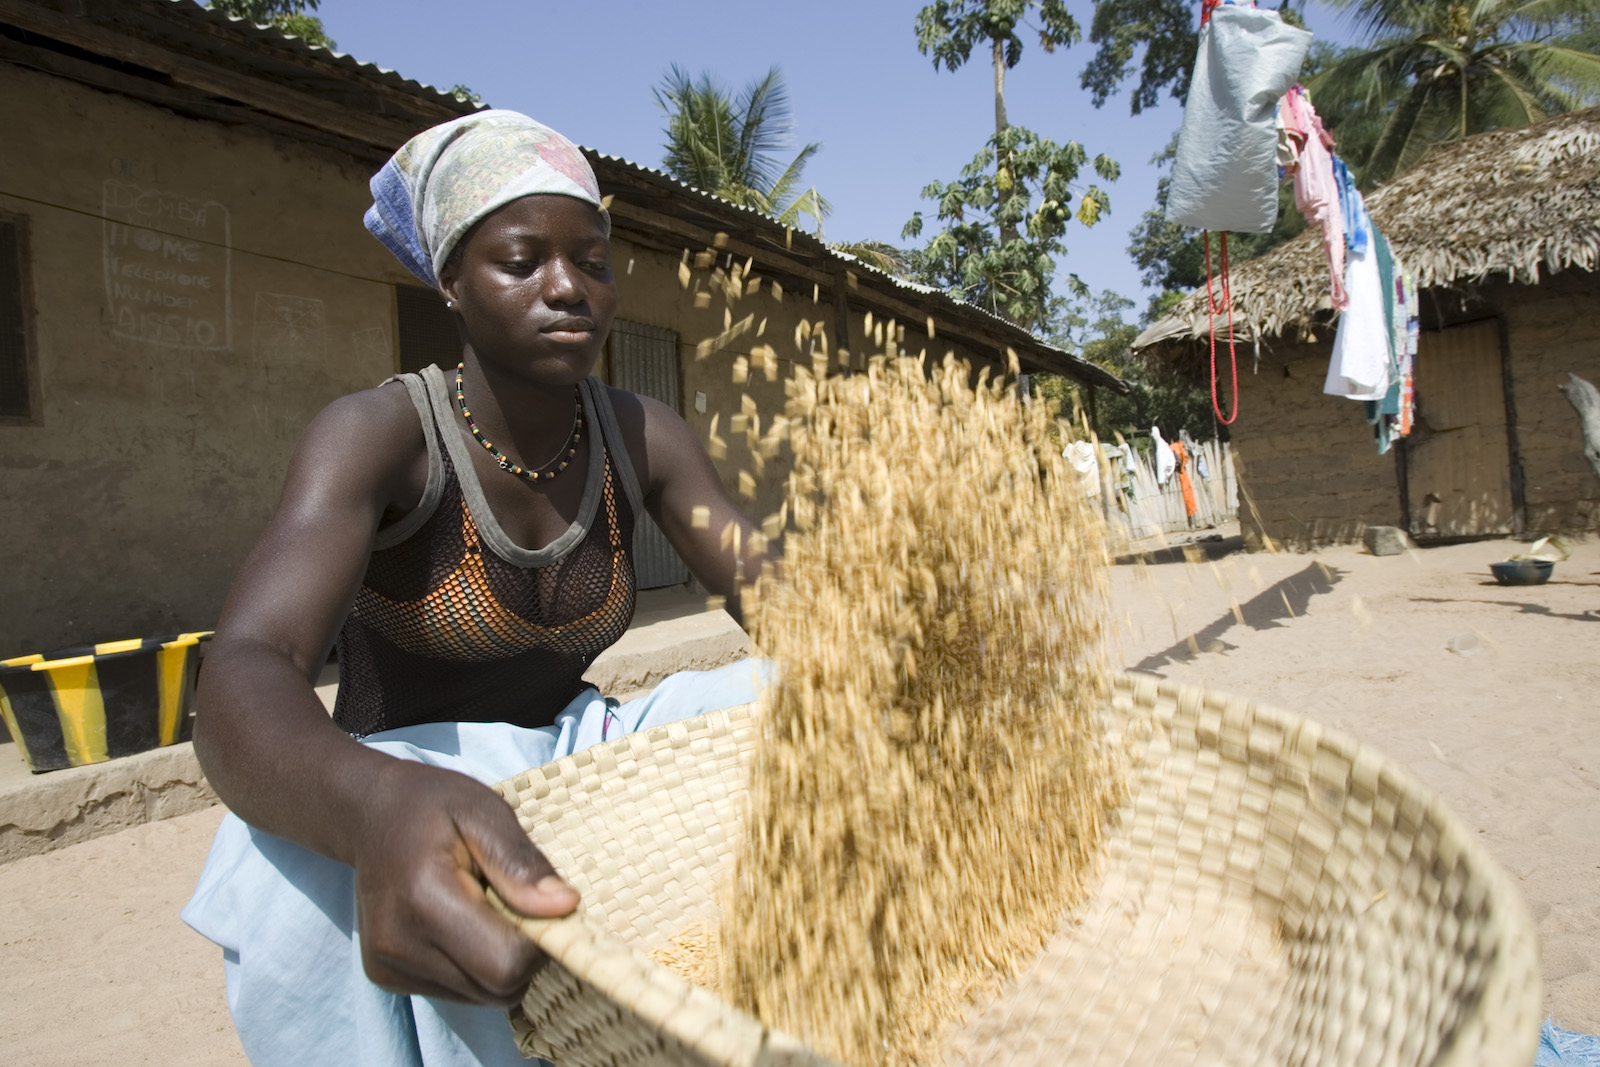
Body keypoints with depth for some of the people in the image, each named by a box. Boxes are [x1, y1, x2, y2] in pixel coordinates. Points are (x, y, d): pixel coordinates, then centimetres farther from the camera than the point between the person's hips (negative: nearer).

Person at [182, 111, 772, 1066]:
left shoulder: (643, 440, -3)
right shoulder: (379, 437, -18)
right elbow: (241, 685, -32)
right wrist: (381, 809, -56)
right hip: (383, 793, -3)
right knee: (304, 882, -36)